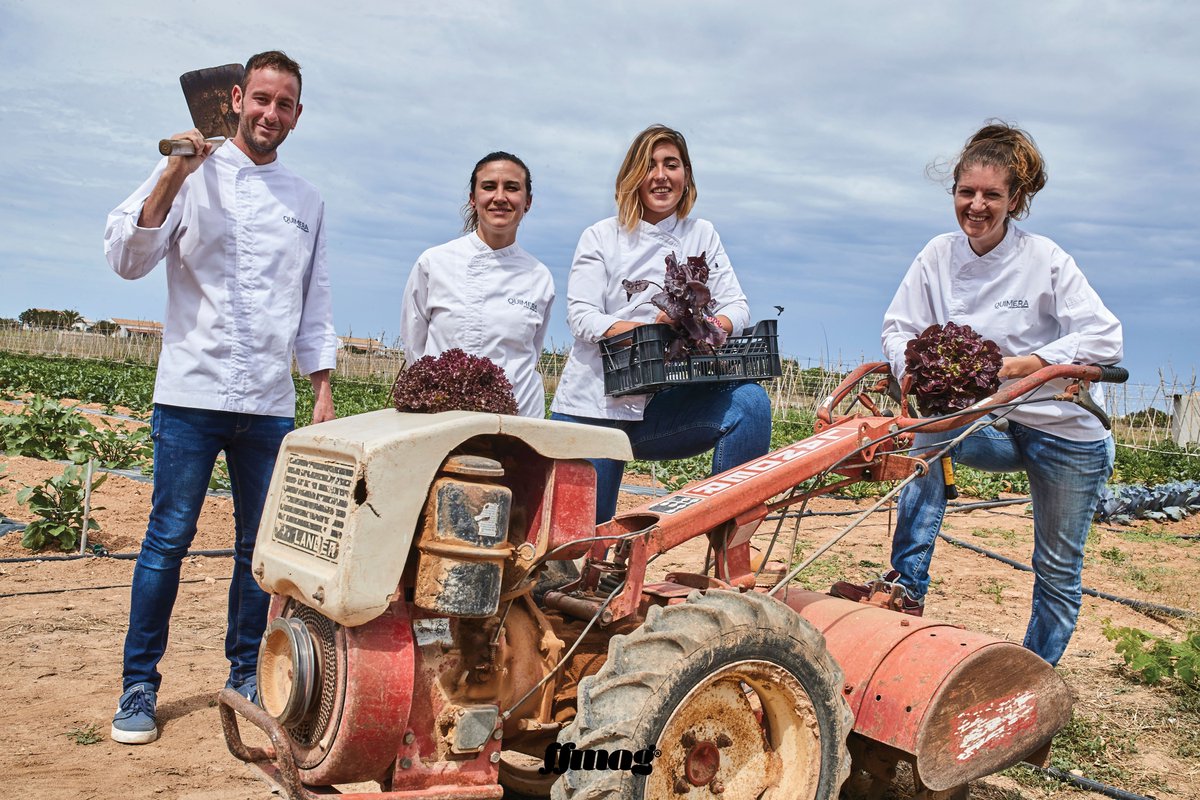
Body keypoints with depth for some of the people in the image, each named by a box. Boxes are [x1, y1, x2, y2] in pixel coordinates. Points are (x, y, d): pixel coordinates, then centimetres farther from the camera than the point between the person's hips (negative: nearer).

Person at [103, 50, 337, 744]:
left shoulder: (307, 200, 14)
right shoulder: (195, 173, 3)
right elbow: (128, 259, -6)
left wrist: (324, 390, 10)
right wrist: (171, 177, -17)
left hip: (271, 402, 4)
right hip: (193, 392, -3)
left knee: (261, 545, 8)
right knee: (169, 539, -1)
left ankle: (245, 675, 22)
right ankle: (140, 687, 11)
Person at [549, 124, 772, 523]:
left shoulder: (702, 235, 12)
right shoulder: (600, 237, 5)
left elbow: (738, 307, 3)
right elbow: (581, 316, -7)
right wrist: (651, 330, -25)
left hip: (663, 404, 2)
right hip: (592, 404, -1)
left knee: (749, 401, -25)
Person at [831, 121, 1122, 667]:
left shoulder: (1045, 259, -14)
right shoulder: (938, 256, -5)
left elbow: (1104, 339, -20)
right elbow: (898, 328, -3)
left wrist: (1026, 364, -32)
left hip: (1066, 432, -2)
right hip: (994, 426, 2)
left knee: (1058, 570, 7)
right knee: (931, 440, -29)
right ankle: (907, 589, -25)